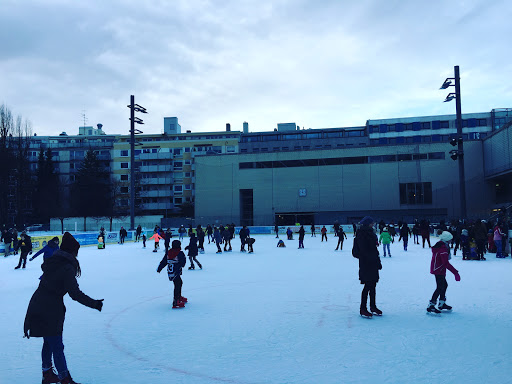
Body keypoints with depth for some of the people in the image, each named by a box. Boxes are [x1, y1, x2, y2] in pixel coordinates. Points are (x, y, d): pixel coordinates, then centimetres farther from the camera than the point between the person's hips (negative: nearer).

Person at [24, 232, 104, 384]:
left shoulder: (52, 261, 7)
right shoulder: (67, 268, -18)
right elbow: (75, 293, -19)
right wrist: (94, 303, -12)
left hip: (37, 307, 9)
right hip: (49, 311, -9)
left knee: (49, 342, 22)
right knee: (57, 346, 0)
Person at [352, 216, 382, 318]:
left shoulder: (371, 233, 14)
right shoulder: (361, 235, -14)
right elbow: (364, 251, -19)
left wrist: (378, 261, 16)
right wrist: (376, 261, -20)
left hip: (373, 264, 9)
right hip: (366, 264, -9)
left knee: (373, 285, 13)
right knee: (368, 286, -5)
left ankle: (373, 307, 24)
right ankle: (362, 309, 4)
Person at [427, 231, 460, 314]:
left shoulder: (440, 245, 11)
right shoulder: (443, 248, -21)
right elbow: (446, 263, -26)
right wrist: (455, 272, -26)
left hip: (437, 269, 11)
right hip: (439, 270, -11)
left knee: (444, 285, 20)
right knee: (440, 287, -9)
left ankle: (441, 304, 31)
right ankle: (430, 306, -8)